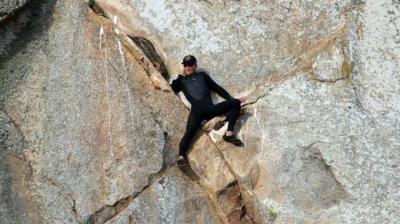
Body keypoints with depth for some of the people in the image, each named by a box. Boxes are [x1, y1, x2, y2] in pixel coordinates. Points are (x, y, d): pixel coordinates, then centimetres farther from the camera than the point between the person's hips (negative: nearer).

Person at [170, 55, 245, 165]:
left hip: (211, 108, 3)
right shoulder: (181, 80, 25)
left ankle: (229, 134, -21)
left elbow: (216, 88, 25)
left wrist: (231, 98, 17)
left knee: (236, 102, -14)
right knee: (190, 130, -30)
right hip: (196, 110, -2)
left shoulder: (202, 75, 27)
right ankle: (181, 156, -46)